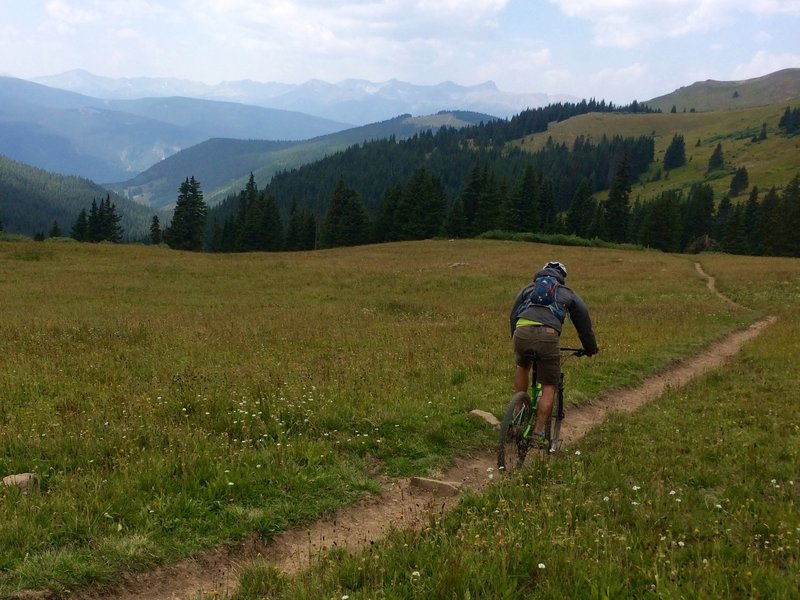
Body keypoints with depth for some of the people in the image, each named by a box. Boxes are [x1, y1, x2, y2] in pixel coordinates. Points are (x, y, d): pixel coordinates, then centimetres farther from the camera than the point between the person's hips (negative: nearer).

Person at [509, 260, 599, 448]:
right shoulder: (568, 294, 29)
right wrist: (590, 347, 44)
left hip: (522, 333, 2)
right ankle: (538, 433, 3)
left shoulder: (528, 288, 33)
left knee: (522, 366, 35)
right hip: (548, 336, -2)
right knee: (549, 386, 12)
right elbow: (583, 320, 31)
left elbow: (513, 315, 38)